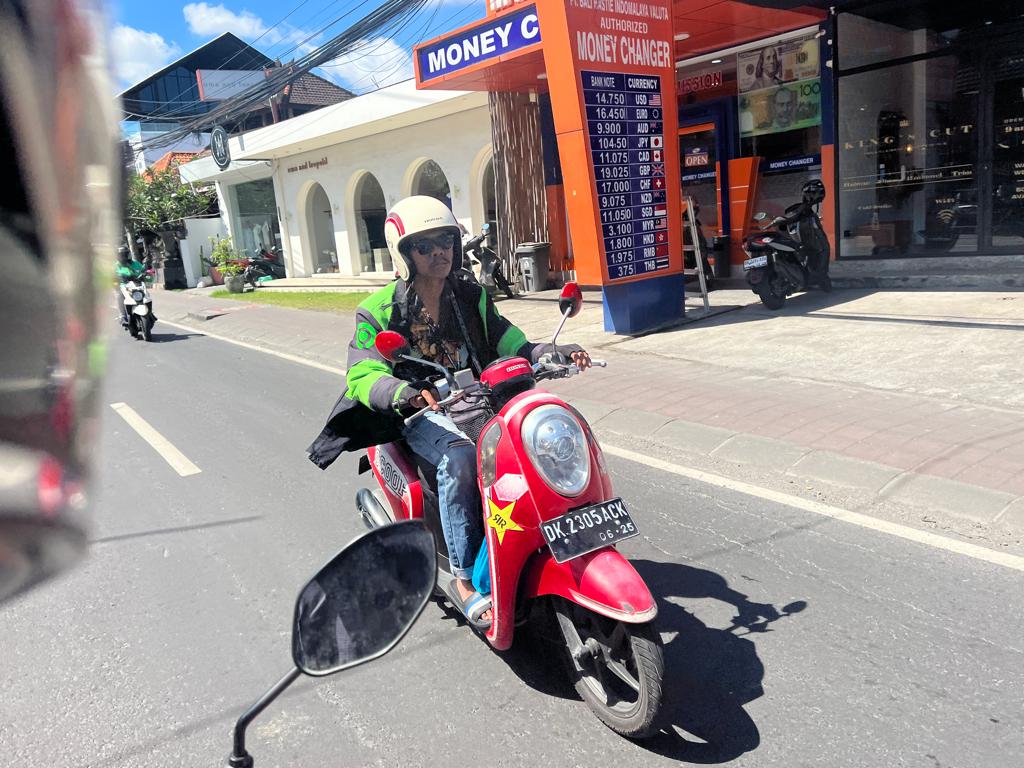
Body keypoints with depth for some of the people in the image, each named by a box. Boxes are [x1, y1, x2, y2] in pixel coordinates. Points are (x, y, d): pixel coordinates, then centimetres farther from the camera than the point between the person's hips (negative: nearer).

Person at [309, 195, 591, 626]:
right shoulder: (380, 310, -1)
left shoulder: (471, 297, 13)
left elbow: (509, 344, 10)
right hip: (421, 412, -4)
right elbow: (363, 376, -12)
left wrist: (553, 353, -11)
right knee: (459, 456, -36)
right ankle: (465, 578, -25)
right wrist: (405, 393, -34)